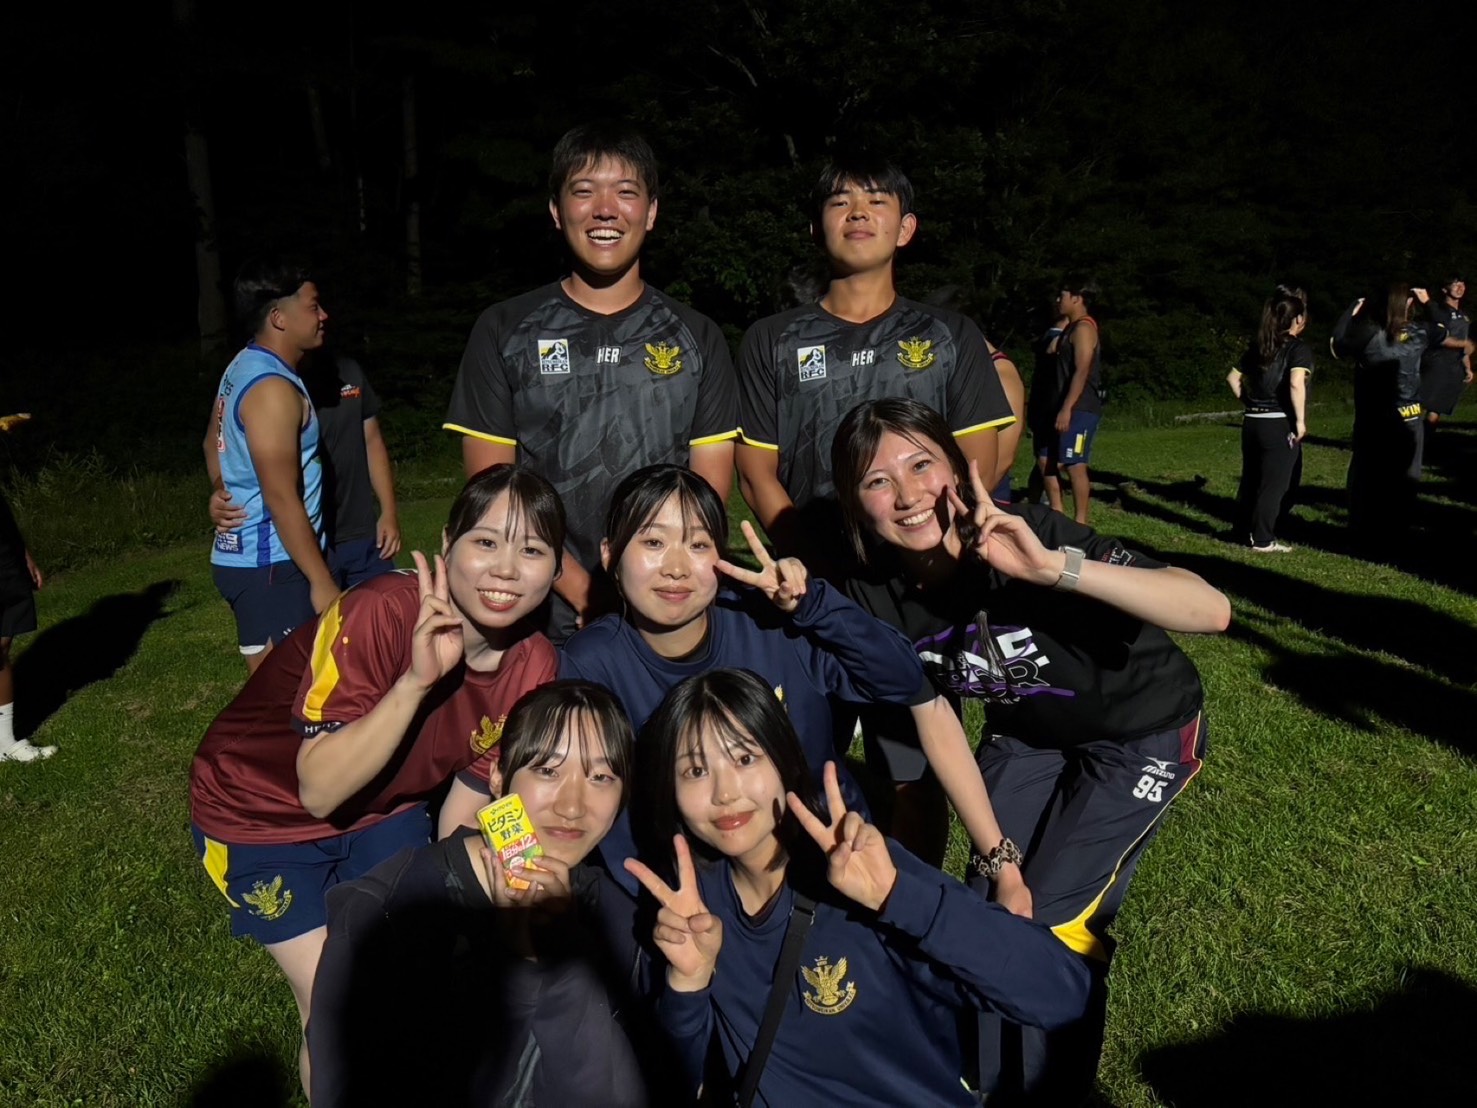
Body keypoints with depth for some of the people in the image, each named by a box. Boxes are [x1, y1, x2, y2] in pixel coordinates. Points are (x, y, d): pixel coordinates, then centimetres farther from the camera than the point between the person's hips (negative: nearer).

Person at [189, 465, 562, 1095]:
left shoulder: (533, 668, -16)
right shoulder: (375, 617, -34)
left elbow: (469, 795, -5)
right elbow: (319, 790, -33)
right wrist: (417, 680, -43)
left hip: (383, 808, 5)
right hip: (264, 812, -4)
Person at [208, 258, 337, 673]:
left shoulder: (243, 367, 11)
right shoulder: (273, 388, -20)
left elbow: (213, 445, 23)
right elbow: (282, 499, -22)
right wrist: (322, 582, -19)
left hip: (243, 554, 10)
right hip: (269, 565, -10)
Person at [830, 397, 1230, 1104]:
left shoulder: (1029, 538, -33)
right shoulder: (876, 597, -19)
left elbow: (1212, 611, -41)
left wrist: (1056, 568, -52)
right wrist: (995, 854, -8)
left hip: (1144, 732, -4)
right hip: (1027, 734, 4)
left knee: (1051, 918, -9)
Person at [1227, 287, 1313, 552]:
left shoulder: (1258, 346, 10)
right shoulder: (1299, 348, -9)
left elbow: (1233, 377, 15)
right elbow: (1296, 384, -25)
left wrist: (1250, 402, 15)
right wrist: (1301, 421, -17)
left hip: (1252, 422, 6)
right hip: (1279, 425, -6)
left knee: (1251, 479, 16)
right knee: (1274, 484, 1)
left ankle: (1244, 530, 26)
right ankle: (1263, 540, 4)